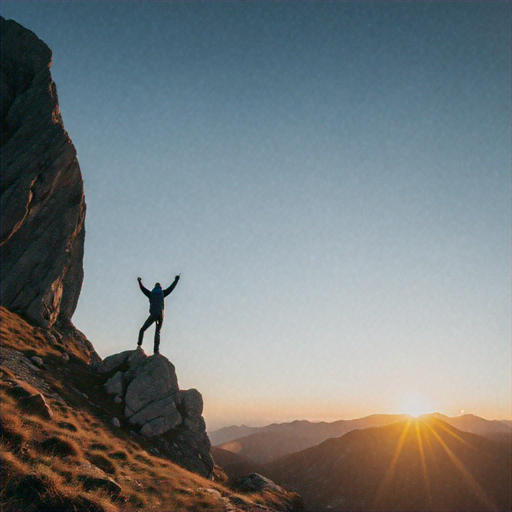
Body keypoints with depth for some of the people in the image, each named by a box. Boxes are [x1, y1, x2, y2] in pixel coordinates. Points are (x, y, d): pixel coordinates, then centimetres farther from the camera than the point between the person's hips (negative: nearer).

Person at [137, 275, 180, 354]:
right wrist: (176, 280, 40)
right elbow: (171, 288, 25)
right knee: (157, 332, 6)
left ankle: (139, 345, -11)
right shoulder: (162, 293, 13)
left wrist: (139, 281, 45)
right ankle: (156, 349, -8)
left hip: (153, 314, -2)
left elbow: (143, 289, 26)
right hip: (161, 315, 2)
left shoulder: (151, 294, 11)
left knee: (142, 330, 6)